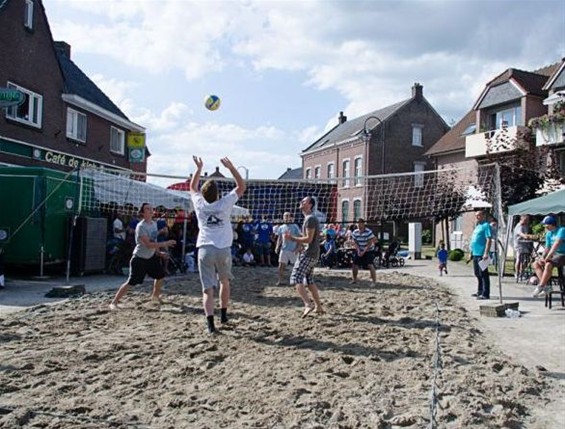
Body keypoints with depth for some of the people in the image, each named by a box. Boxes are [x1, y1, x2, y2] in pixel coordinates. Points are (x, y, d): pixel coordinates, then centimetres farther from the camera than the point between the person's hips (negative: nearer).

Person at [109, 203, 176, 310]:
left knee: (160, 275, 17)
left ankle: (155, 295, 41)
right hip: (139, 258, -8)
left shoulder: (154, 223, 4)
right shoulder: (141, 226, -22)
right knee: (131, 282, -11)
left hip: (151, 256, 8)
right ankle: (114, 302, -4)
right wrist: (165, 244, -31)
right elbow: (148, 244, -29)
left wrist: (157, 252, 13)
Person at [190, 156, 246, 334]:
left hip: (205, 249, 0)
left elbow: (192, 187, 24)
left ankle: (210, 323, -15)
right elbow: (241, 186, 9)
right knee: (225, 282, 22)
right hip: (223, 249, 0)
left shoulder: (200, 204, 4)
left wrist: (199, 168, 27)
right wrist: (231, 167, 8)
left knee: (208, 289, -3)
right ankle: (223, 315, 29)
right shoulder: (225, 203, -1)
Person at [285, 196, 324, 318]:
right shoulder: (311, 218, 18)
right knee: (309, 280, 17)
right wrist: (294, 237, 18)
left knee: (296, 279, -13)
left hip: (308, 254, -10)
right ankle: (318, 307, 22)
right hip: (313, 254, 10)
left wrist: (292, 238, -18)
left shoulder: (310, 219, -15)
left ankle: (308, 305, -23)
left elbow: (309, 239, -21)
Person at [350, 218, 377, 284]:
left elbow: (369, 244, -20)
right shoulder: (355, 232, -4)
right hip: (359, 250, 5)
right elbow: (355, 243, 0)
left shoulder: (368, 232, -21)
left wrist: (363, 252, -22)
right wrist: (358, 250, -15)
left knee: (370, 265, -18)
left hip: (369, 251, -5)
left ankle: (374, 281, -14)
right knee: (354, 264, 4)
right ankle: (354, 279, 23)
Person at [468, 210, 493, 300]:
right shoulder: (477, 226, 20)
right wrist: (471, 252, 23)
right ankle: (480, 291, 26)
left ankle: (485, 294, -5)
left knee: (483, 274, -7)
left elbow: (489, 240, -17)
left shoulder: (486, 226, -9)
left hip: (481, 254, -10)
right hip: (475, 254, 10)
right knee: (477, 274, 16)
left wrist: (486, 253, -23)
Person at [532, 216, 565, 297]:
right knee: (536, 264, -5)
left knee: (548, 264, -34)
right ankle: (546, 286, -16)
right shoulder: (548, 234, 10)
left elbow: (556, 244, -26)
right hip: (554, 255, 9)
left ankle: (540, 287, -26)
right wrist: (542, 257, -6)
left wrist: (548, 257, -30)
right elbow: (547, 247, 12)